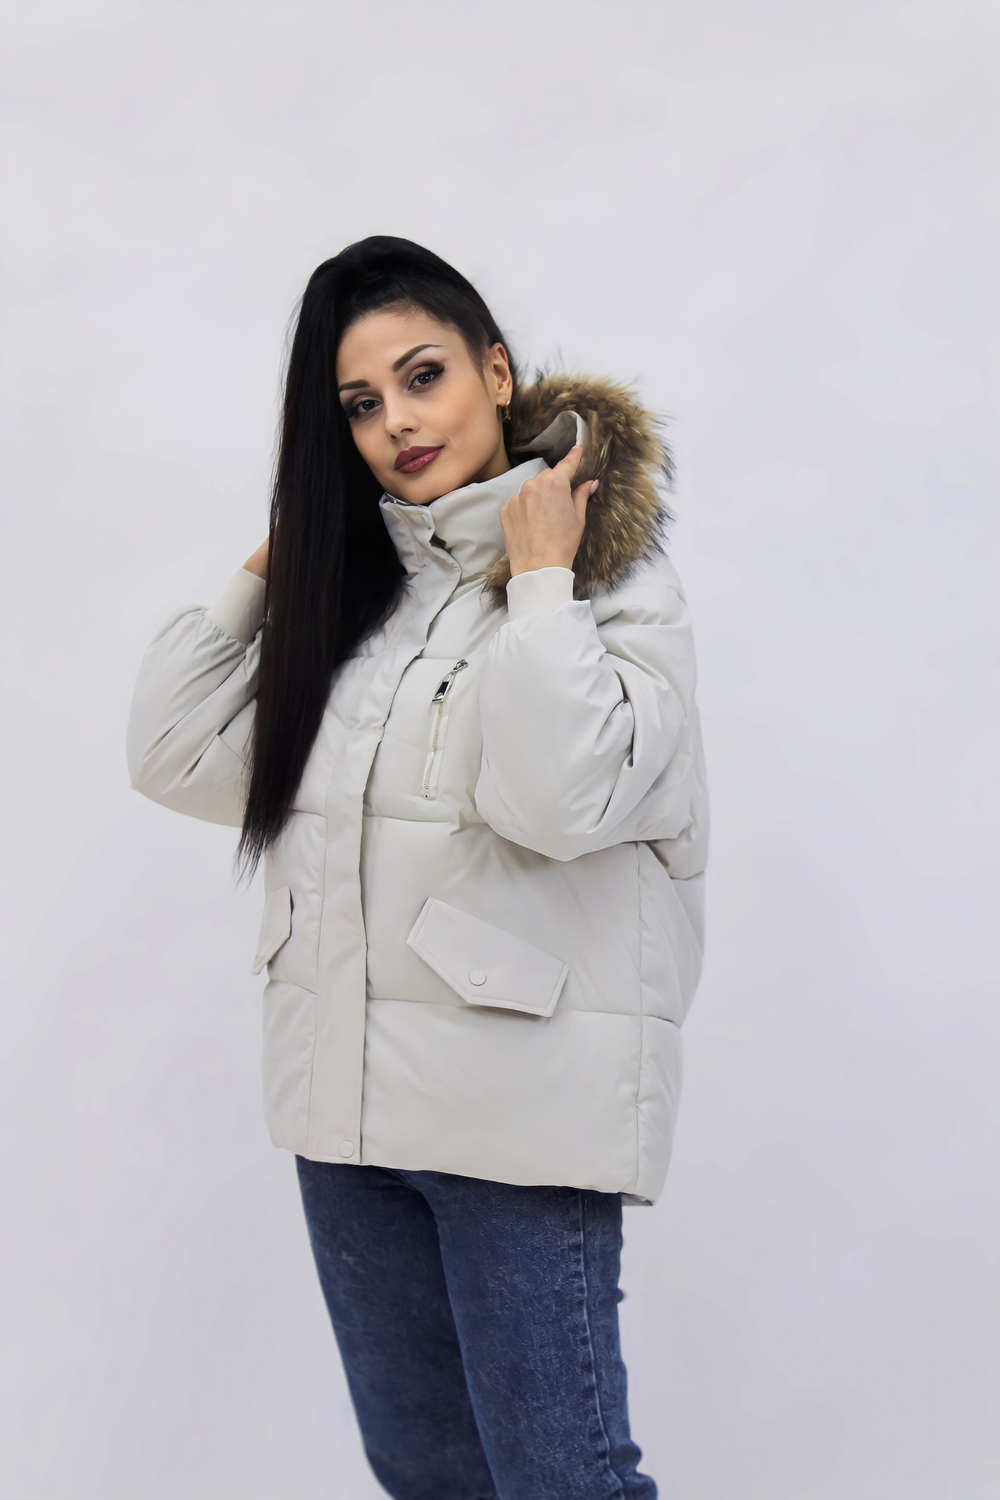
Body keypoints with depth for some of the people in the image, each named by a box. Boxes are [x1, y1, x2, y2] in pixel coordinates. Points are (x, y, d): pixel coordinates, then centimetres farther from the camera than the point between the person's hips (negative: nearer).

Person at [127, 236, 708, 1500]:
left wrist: (537, 579, -14)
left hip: (521, 1099, -6)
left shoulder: (612, 576, -5)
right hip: (347, 1097, 6)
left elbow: (561, 795, -23)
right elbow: (177, 756, 9)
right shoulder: (342, 586, 12)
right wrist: (266, 569, 8)